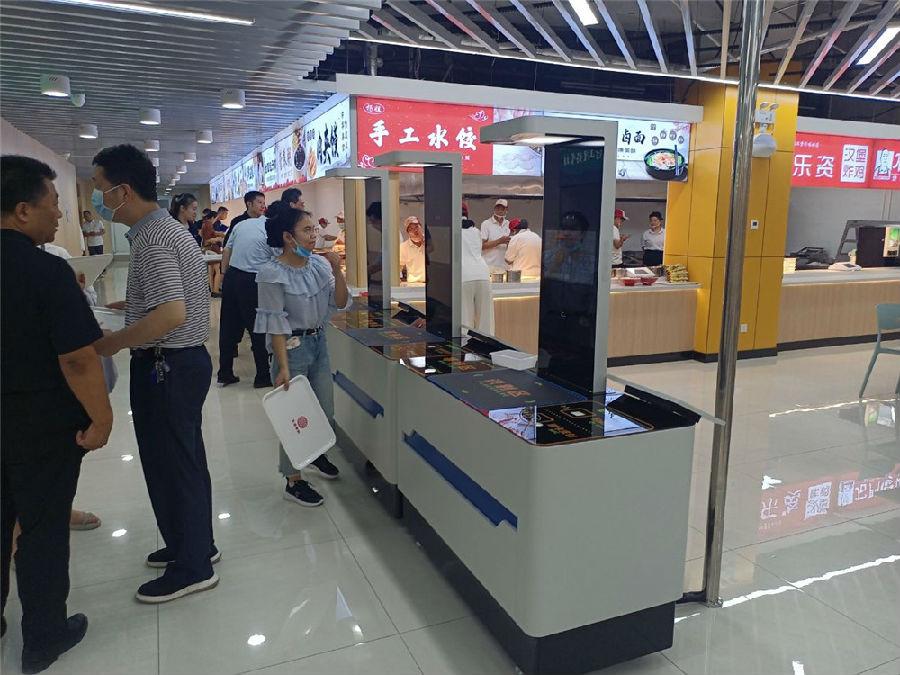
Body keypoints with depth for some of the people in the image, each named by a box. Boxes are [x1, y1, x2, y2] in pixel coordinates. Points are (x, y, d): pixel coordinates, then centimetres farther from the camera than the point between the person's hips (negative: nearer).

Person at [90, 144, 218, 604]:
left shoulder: (152, 239, -20)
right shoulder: (166, 227, 12)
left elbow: (172, 314, -31)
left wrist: (112, 342, -20)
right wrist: (130, 305, 16)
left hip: (166, 366, -10)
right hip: (186, 359, 10)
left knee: (170, 466, 3)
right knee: (185, 460, 20)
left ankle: (192, 569, 18)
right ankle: (196, 544, 36)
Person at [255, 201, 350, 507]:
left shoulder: (319, 263, -1)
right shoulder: (272, 273, -18)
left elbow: (340, 303, 1)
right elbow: (275, 324, -18)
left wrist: (337, 270, -13)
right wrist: (283, 367, -19)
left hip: (319, 340, 6)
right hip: (292, 346, -6)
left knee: (325, 409, 18)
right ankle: (293, 481, 19)